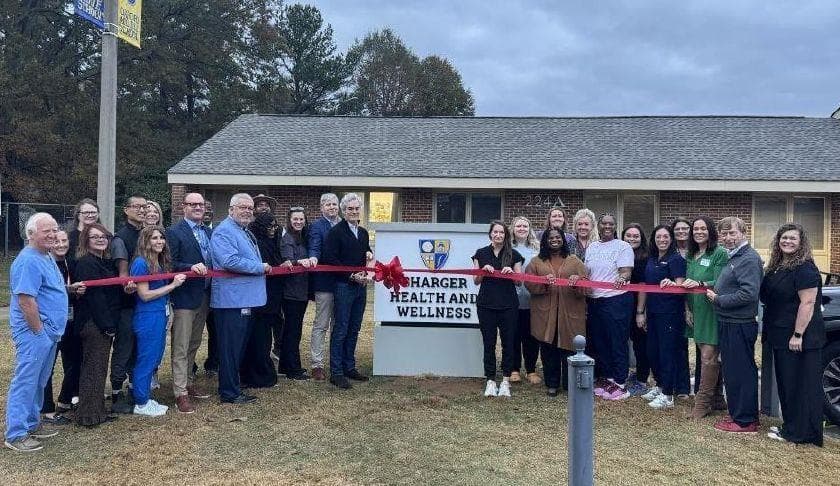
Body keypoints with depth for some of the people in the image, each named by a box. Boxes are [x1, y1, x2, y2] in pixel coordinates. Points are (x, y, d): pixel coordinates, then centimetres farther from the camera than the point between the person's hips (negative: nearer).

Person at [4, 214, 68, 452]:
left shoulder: (48, 257, 13)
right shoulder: (28, 261, -18)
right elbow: (25, 300, -23)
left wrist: (71, 288, 11)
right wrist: (39, 330, -18)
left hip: (49, 331, 10)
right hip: (34, 331, -10)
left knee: (39, 381, 18)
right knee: (25, 382, -4)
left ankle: (32, 424, 30)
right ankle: (15, 435, 3)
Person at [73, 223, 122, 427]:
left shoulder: (107, 262, 13)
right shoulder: (85, 263, -13)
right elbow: (93, 296, -18)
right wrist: (107, 326, -17)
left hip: (105, 324, 8)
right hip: (93, 324, -8)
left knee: (99, 367, 14)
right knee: (94, 367, -2)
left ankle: (98, 410, 23)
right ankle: (89, 415, 7)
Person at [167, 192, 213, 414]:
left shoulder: (208, 232, 13)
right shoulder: (174, 232, -8)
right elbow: (169, 263, -15)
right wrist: (191, 267, -27)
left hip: (204, 296, 7)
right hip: (184, 296, -7)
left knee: (194, 345, 19)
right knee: (181, 348, -1)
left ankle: (189, 382, 32)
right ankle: (180, 393, 3)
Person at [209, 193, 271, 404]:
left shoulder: (246, 232, 20)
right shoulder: (223, 231, -12)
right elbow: (231, 261, -25)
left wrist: (263, 267, 16)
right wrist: (261, 267, -15)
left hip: (246, 298, 10)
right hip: (232, 298, -10)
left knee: (239, 346, 16)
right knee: (230, 347, -2)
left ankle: (233, 387, 26)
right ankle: (229, 393, 6)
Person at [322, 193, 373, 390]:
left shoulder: (363, 233, 15)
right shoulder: (336, 232, -7)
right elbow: (330, 259, -14)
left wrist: (368, 274, 2)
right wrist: (352, 275, -16)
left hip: (361, 285, 7)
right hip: (344, 285, -7)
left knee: (354, 329, 13)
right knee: (340, 330, -4)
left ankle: (349, 367, 23)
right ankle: (336, 373, 2)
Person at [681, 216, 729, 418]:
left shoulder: (720, 253, -8)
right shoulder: (691, 255, 13)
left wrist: (700, 284, -30)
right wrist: (687, 309, 7)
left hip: (712, 311, -7)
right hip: (696, 312, 7)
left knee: (708, 355, -7)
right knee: (708, 355, 13)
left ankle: (702, 402, -1)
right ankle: (717, 399, 23)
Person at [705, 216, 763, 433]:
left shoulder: (749, 259, -16)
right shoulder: (734, 257, 15)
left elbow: (749, 294, -25)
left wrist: (718, 300, -15)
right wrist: (712, 289, 8)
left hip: (740, 326, -10)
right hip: (728, 324, 10)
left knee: (741, 373, -2)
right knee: (731, 372, 17)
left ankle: (746, 421, 8)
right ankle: (737, 414, 29)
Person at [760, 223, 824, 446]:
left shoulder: (805, 269, -14)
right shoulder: (777, 267, 12)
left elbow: (807, 303, -20)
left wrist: (798, 335, -23)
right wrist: (770, 331, 17)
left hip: (799, 339, -9)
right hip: (781, 337, 9)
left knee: (802, 384, -1)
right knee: (785, 382, 15)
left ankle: (800, 433, 7)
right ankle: (790, 426, 26)